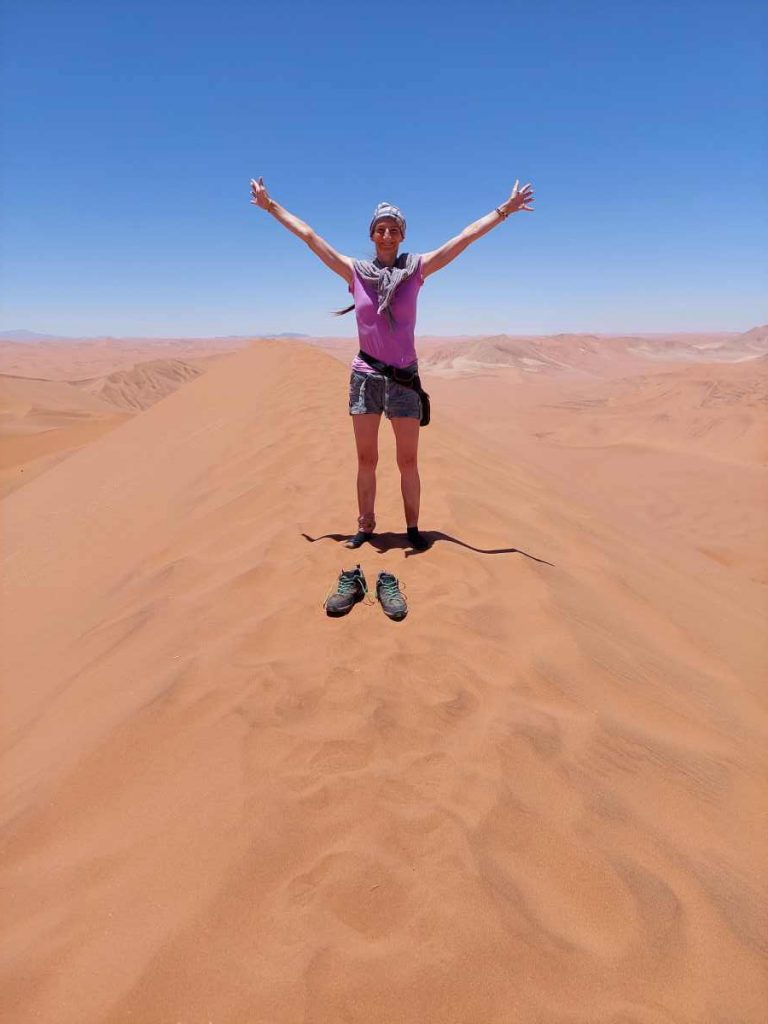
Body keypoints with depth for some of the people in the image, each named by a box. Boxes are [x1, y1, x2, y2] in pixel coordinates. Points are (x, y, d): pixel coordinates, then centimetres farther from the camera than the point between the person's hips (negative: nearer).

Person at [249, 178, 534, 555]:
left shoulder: (417, 268, 3)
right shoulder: (355, 272, 4)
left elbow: (466, 236, 4)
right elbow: (308, 235, 8)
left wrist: (504, 209, 4)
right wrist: (270, 206, 13)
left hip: (404, 377, -1)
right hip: (365, 376, 1)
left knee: (408, 460, 3)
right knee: (366, 459, 7)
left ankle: (413, 527, 13)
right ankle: (365, 526, 17)